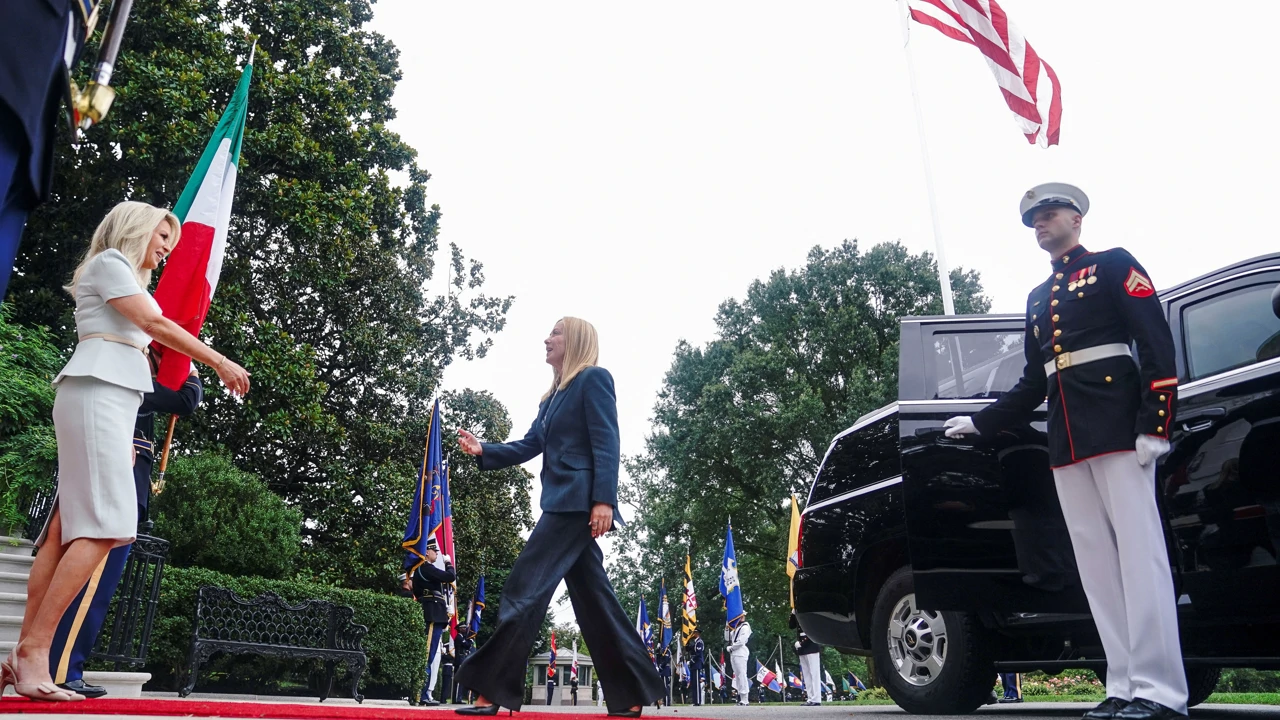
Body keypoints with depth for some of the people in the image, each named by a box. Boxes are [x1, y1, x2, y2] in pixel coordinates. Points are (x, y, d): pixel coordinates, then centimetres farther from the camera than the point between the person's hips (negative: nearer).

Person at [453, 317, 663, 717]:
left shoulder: (594, 378, -3)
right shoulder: (553, 396, 23)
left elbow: (606, 442, -12)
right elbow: (529, 447, 20)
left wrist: (604, 499, -20)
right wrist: (483, 451, 6)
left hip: (579, 501, -9)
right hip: (564, 503, 9)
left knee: (524, 588, -10)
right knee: (594, 600, 8)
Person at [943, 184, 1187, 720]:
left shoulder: (1114, 267, 6)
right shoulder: (1037, 298, 24)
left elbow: (1158, 345, -5)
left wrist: (1154, 425, -15)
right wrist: (981, 423, 20)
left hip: (1118, 430, -6)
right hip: (1066, 442, 7)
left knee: (1139, 552, -8)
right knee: (1096, 564, 3)